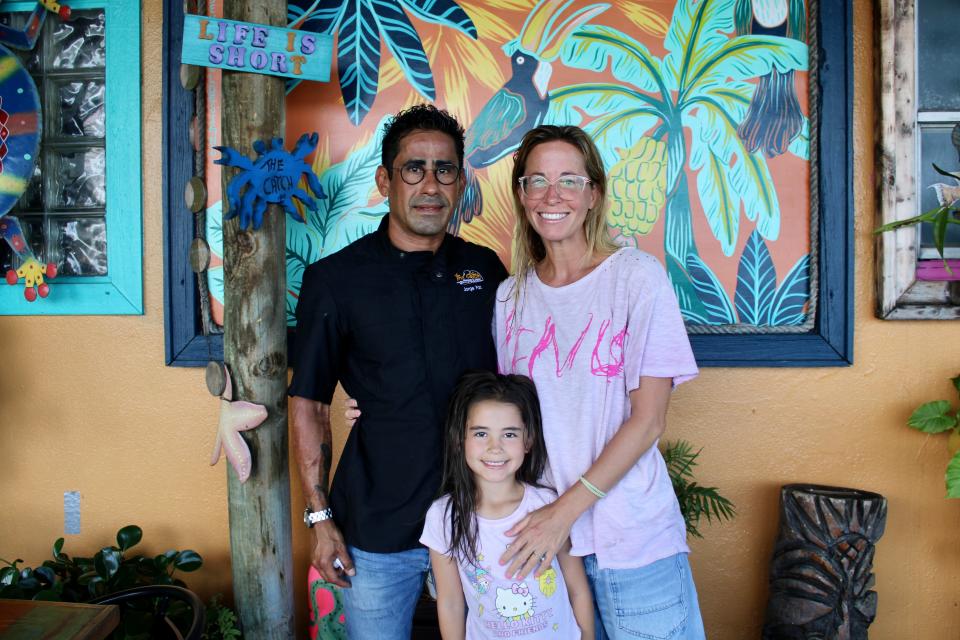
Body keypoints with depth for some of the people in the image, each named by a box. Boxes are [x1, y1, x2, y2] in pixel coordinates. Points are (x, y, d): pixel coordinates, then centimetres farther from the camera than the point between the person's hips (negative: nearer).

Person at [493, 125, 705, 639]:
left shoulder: (636, 275, -7)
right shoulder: (510, 295, 5)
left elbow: (649, 419, -11)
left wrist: (566, 509, -14)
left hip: (632, 535, -3)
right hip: (542, 536, 3)